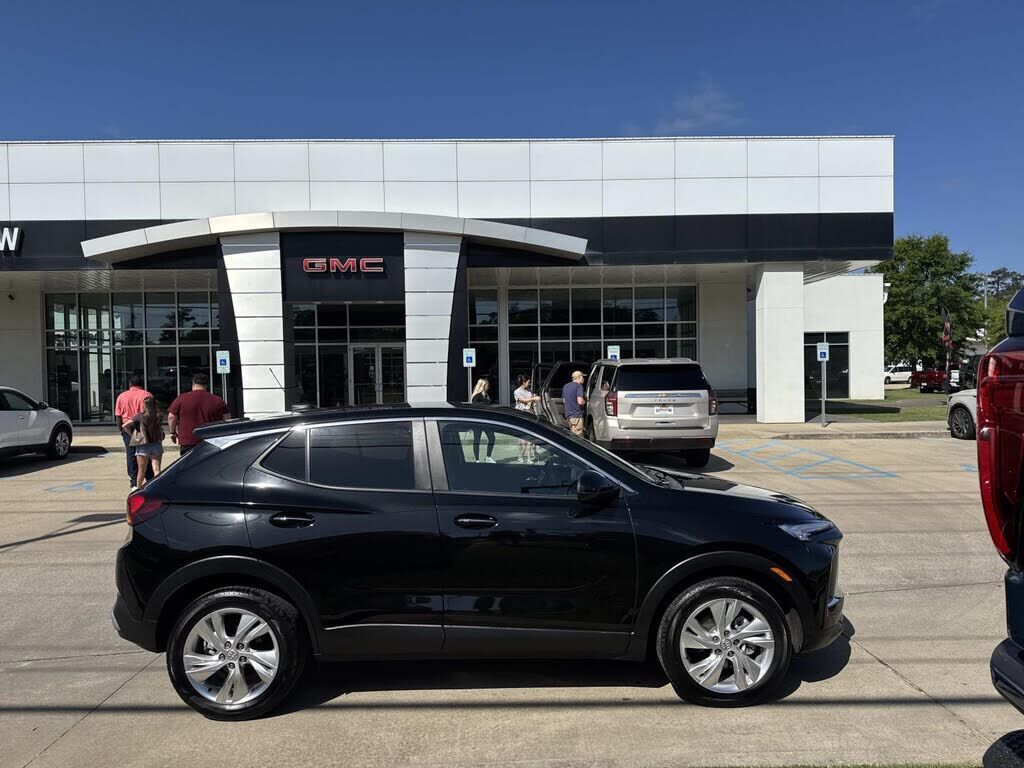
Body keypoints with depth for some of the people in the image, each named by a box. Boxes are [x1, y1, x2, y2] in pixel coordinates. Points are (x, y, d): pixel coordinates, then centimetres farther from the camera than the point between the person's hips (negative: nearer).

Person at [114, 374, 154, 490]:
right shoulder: (147, 395, -4)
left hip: (127, 429, 2)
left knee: (131, 455, 5)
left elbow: (118, 416, 6)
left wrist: (121, 430, 16)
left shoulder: (121, 396, 5)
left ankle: (134, 484, 4)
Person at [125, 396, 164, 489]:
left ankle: (138, 488, 26)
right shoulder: (159, 417, -1)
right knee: (156, 470, 2)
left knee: (142, 470, 13)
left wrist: (132, 434, 3)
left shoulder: (139, 416, -9)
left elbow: (125, 426, -10)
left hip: (143, 446, -2)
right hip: (157, 445, 2)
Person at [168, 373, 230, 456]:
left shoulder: (181, 399, 1)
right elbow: (227, 419, 8)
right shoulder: (218, 400, 5)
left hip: (188, 443, -2)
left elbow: (171, 417, 2)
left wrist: (173, 432, 17)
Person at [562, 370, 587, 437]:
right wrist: (585, 401, 0)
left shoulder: (565, 386, 13)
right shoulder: (579, 386, -11)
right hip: (576, 415, -8)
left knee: (572, 435, 16)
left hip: (568, 415, 8)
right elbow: (580, 402, -19)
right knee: (578, 436, -5)